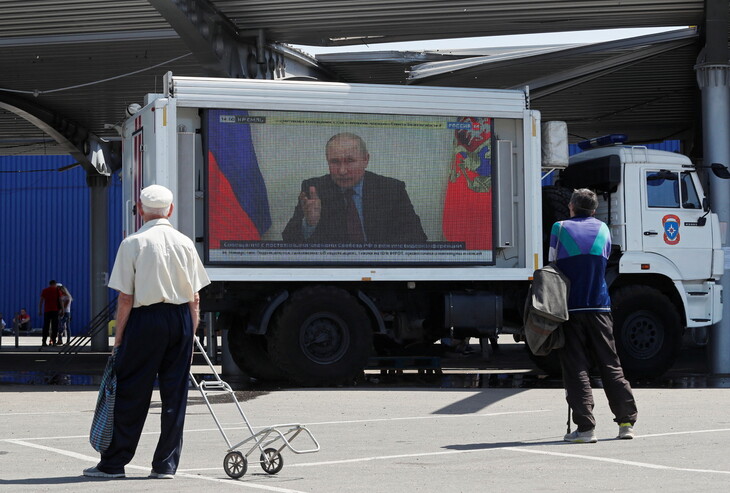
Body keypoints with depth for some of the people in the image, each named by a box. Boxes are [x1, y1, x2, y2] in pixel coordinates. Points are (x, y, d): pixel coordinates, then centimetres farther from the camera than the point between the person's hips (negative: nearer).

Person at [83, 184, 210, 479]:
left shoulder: (133, 243, -6)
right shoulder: (185, 243, 5)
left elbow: (126, 297, -8)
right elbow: (194, 297, 5)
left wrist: (119, 336, -1)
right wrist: (192, 332, 13)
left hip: (145, 319, -3)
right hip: (180, 319, 3)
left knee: (131, 393, 3)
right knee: (175, 394, 8)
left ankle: (113, 463, 10)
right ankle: (166, 464, 11)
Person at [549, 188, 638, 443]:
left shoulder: (560, 228, 1)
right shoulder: (603, 229, 9)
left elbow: (552, 266, 3)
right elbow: (605, 260, 15)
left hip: (570, 307, -3)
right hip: (599, 307, 3)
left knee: (576, 369, -1)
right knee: (611, 365, 10)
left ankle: (585, 427, -7)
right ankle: (626, 422, 10)